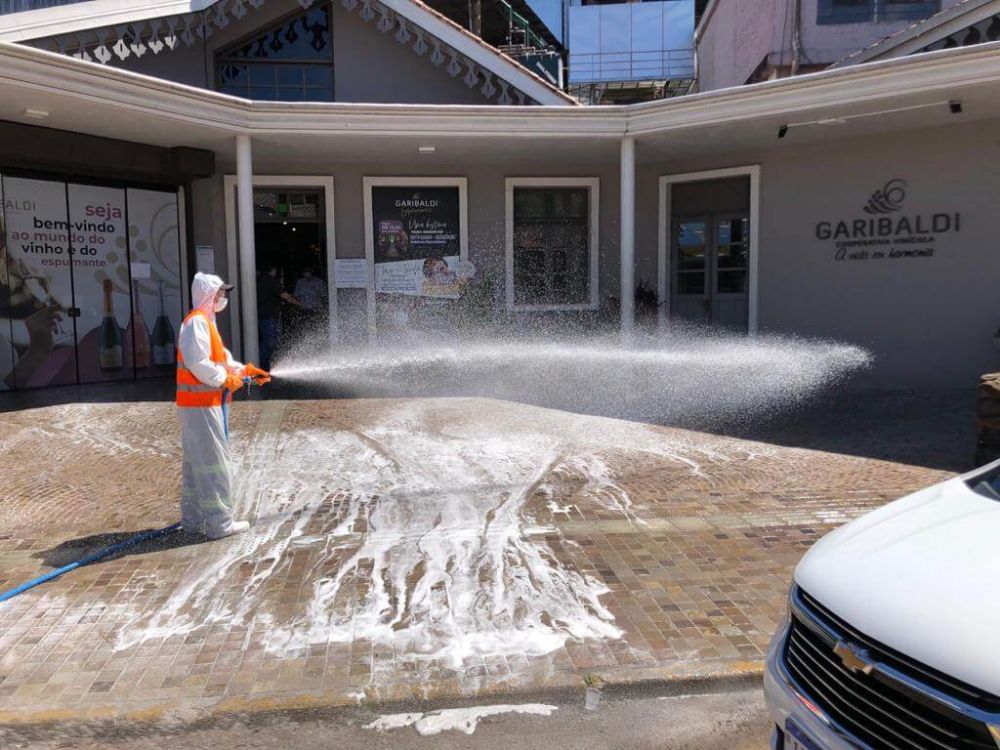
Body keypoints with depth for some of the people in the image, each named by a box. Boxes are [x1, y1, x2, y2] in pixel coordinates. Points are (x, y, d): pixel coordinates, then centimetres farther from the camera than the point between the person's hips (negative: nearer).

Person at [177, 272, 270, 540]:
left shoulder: (206, 322, 17)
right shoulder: (196, 322, -15)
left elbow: (220, 357, 22)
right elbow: (197, 363, -24)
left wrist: (245, 370, 14)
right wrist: (226, 380, -16)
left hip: (202, 402, 11)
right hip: (201, 402, -11)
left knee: (195, 461, 15)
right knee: (213, 462, -6)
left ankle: (193, 519, 24)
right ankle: (220, 523, -1)